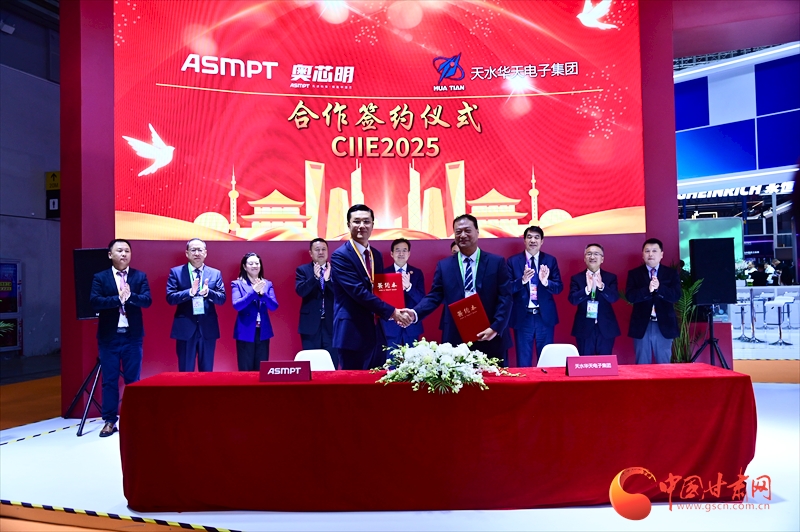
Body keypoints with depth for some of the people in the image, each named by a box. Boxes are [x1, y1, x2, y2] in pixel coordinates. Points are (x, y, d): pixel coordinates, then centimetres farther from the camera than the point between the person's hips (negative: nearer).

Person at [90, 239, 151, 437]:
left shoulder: (140, 276, 5)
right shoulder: (100, 277, 3)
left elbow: (147, 301, -7)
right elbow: (94, 301, -10)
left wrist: (130, 296, -24)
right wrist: (118, 298, -22)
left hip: (133, 335, 0)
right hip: (109, 336, 0)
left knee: (133, 379, 6)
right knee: (109, 380, 5)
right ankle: (110, 420, 14)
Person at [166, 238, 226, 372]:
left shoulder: (215, 273, 6)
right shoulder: (176, 272, 2)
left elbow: (222, 298, 0)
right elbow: (170, 298, -7)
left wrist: (207, 292, -20)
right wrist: (190, 292, -22)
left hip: (208, 328, 2)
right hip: (185, 328, -1)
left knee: (207, 371, 10)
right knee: (185, 371, 6)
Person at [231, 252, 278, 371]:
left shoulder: (267, 284, 7)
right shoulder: (237, 284, -1)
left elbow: (274, 307, -3)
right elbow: (236, 305, -15)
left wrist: (262, 293, -19)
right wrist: (254, 292, -24)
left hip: (263, 332, 3)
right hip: (245, 333, -3)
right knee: (245, 370, 3)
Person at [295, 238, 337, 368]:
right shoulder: (302, 270, 5)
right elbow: (300, 291, -10)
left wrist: (328, 279, -20)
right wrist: (315, 277, -22)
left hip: (331, 323, 0)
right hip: (311, 324, 0)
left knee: (332, 365, 4)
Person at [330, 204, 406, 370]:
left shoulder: (377, 255, 13)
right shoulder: (340, 256, -11)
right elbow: (358, 291, -19)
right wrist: (390, 311, -17)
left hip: (376, 331, 7)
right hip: (353, 333, -7)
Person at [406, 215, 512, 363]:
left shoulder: (497, 262, 4)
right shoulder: (444, 265, 9)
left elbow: (505, 298, -1)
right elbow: (434, 297, 5)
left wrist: (495, 328, -12)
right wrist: (415, 313, -13)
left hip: (490, 337, -1)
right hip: (455, 339, 1)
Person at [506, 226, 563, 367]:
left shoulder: (551, 260, 4)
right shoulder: (513, 261, 0)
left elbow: (559, 288, -2)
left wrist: (546, 282, -23)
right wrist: (522, 280, -25)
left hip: (545, 317, 1)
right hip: (522, 317, -1)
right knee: (523, 361, 7)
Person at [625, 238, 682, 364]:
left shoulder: (671, 273, 5)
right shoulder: (634, 273, 4)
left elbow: (676, 295, -8)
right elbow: (630, 296, -9)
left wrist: (659, 287, -24)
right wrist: (648, 289, -24)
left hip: (664, 326, 1)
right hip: (642, 326, 0)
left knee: (664, 365, 8)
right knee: (642, 366, 6)